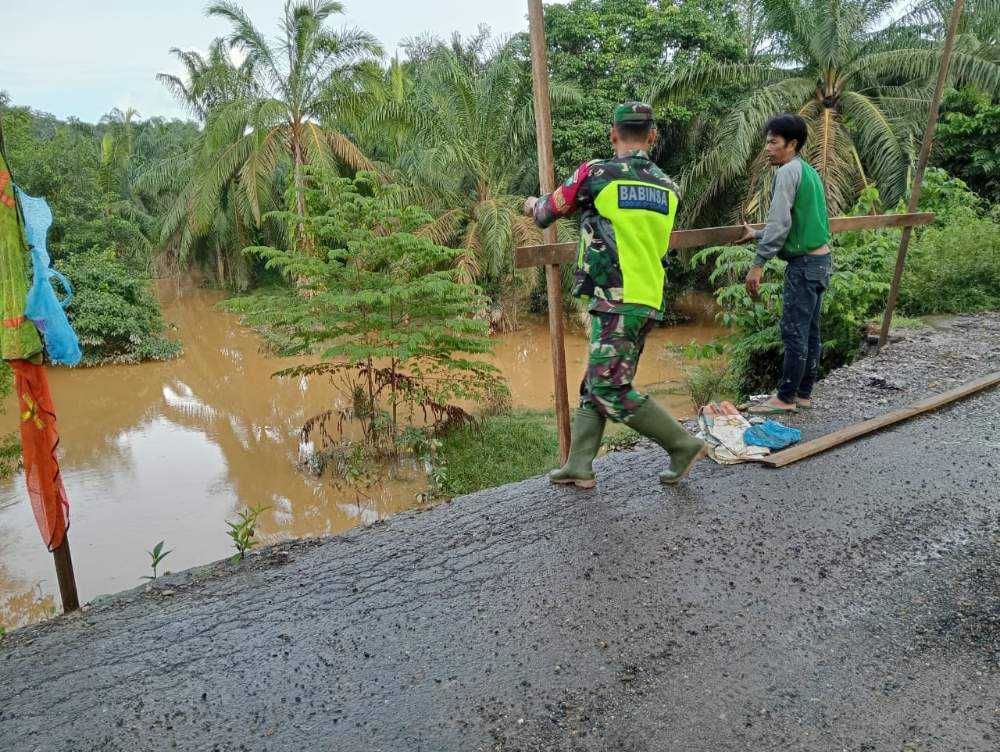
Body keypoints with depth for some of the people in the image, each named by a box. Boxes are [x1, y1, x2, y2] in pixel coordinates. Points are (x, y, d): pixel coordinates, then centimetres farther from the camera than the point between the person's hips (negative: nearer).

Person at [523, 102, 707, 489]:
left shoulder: (596, 174, -5)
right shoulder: (668, 187, 13)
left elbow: (548, 212, 9)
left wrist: (534, 205, 33)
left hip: (617, 301, -8)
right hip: (649, 301, 8)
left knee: (609, 389, -3)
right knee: (595, 383, 14)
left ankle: (684, 445, 2)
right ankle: (579, 466, 16)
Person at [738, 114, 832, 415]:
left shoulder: (788, 172, -13)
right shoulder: (809, 171, 17)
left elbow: (780, 223, -20)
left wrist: (758, 263, -19)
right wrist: (756, 234, 26)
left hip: (804, 263, -10)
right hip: (820, 259, 10)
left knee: (794, 331, -5)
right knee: (810, 330, 13)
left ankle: (786, 398, 1)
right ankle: (803, 393, 21)